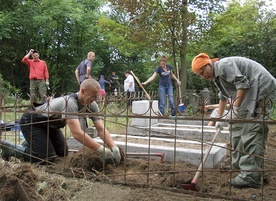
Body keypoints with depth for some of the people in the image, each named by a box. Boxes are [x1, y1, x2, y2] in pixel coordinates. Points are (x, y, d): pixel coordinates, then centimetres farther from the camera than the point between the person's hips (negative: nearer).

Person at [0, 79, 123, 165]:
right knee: (47, 158, -15)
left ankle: (32, 143, 28)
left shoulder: (92, 105, -15)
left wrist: (114, 147, -31)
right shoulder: (70, 102, -39)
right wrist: (101, 150, -44)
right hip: (30, 122, -8)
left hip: (49, 124, 8)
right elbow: (77, 133, -45)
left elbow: (101, 129, -16)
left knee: (63, 152, 7)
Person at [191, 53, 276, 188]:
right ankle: (238, 163, 24)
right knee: (237, 126, 13)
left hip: (262, 89, -11)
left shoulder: (224, 65, -15)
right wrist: (219, 118, 31)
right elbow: (223, 97, 29)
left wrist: (235, 108, -18)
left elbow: (242, 83, -22)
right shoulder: (216, 75, 18)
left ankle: (251, 177, -15)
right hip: (250, 93, 11)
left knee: (252, 131, -15)